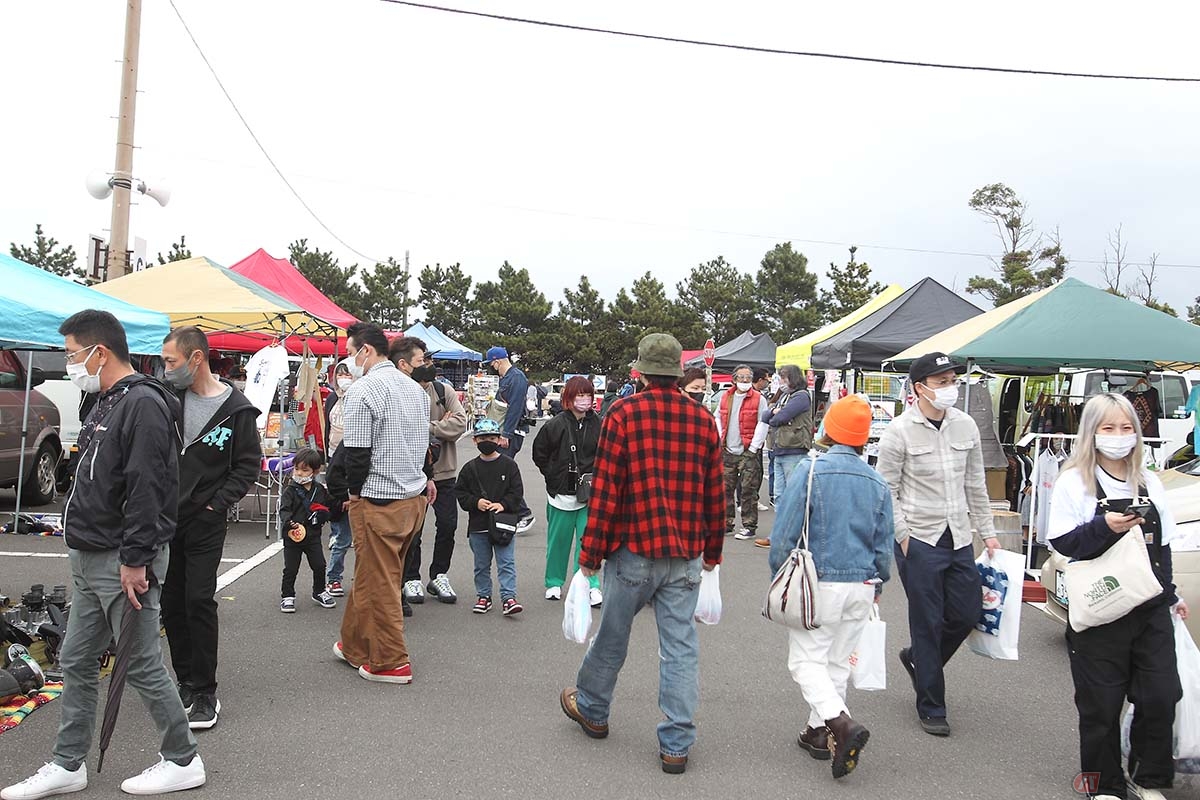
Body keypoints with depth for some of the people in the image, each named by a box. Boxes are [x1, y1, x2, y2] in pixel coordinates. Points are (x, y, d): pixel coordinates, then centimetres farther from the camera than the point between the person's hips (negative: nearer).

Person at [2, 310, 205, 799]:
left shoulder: (143, 405, -18)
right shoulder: (106, 405, 15)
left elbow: (147, 490, -24)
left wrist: (135, 560, -24)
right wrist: (84, 550, 20)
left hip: (123, 562, -10)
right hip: (90, 559, 10)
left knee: (143, 666, 0)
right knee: (76, 662, 15)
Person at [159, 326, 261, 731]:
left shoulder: (237, 409, -8)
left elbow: (248, 465, -2)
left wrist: (217, 503, -10)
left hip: (205, 521, -4)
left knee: (199, 601, -7)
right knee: (171, 602, 11)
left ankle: (204, 692, 3)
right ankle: (185, 680, 25)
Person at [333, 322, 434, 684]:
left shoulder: (362, 390, -16)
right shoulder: (414, 387, 10)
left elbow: (357, 450, -17)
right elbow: (424, 441, 18)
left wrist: (355, 491, -2)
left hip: (378, 502, -8)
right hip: (415, 497, 9)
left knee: (379, 583, 3)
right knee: (370, 575, 20)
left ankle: (391, 663, 12)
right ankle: (355, 645, 31)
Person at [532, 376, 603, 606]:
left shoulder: (599, 425, -3)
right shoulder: (556, 425, -4)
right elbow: (539, 453, 8)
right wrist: (553, 476, 6)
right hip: (561, 493, 0)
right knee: (558, 539, 11)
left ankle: (590, 586, 5)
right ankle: (554, 583, 27)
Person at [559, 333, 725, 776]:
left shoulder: (623, 415, -9)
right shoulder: (703, 420, 3)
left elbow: (605, 492, -11)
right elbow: (715, 495, 7)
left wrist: (590, 554, -3)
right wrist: (712, 552, 19)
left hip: (633, 550, -2)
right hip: (687, 556, 3)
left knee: (612, 635, 16)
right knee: (680, 646, 7)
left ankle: (591, 709, 37)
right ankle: (676, 745, 12)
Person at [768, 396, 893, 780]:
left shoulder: (810, 471, -12)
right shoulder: (877, 483, 1)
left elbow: (785, 533, -11)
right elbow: (884, 545, 8)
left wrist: (779, 579, 2)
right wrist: (877, 586, 22)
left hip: (818, 583, -5)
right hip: (861, 586, 5)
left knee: (807, 660, 3)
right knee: (838, 662, 17)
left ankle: (841, 722, -15)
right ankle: (820, 730, 26)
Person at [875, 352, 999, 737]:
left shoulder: (966, 426, 4)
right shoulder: (900, 431, -11)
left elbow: (975, 485, 13)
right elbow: (886, 490, -7)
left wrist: (987, 532, 12)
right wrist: (903, 536, -11)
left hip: (959, 539, 5)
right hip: (919, 542, -5)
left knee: (968, 614, 9)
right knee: (928, 624, 3)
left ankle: (917, 658, 38)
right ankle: (931, 710, 18)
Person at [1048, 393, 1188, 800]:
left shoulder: (1149, 482, 10)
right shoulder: (1074, 482, -5)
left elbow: (1163, 544, 18)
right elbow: (1062, 541, -10)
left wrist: (1171, 594, 19)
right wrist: (1105, 528, -23)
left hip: (1151, 610, 4)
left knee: (1161, 696, 3)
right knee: (1101, 705, 4)